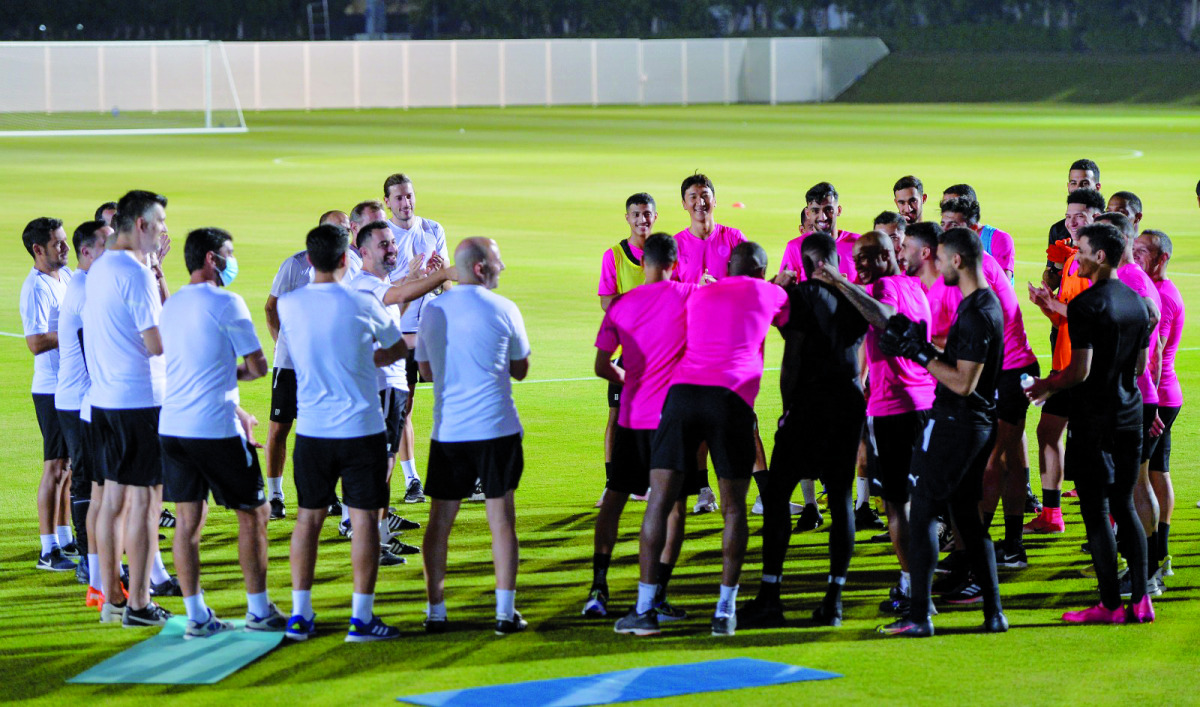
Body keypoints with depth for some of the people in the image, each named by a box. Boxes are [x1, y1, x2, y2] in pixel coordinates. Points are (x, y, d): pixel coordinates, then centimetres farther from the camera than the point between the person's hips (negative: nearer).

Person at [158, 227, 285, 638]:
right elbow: (258, 367, -7)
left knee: (188, 520, 7)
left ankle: (197, 616, 7)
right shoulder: (227, 304, -9)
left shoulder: (172, 305, 13)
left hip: (173, 426, 7)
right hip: (216, 429, -7)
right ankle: (259, 611, 10)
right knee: (253, 514, 7)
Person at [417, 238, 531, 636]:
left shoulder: (433, 311, 5)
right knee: (502, 518, 3)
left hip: (447, 431, 3)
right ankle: (505, 611, 1)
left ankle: (435, 610, 7)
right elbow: (520, 370, 7)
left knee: (440, 520, 8)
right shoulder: (503, 310, -4)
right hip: (496, 429, -3)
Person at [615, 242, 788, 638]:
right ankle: (725, 611, 4)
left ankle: (644, 609, -4)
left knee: (659, 501, 1)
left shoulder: (699, 296, 25)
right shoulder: (768, 294, 17)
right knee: (733, 507, 8)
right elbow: (791, 325, 38)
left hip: (682, 392, 2)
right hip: (731, 397, -2)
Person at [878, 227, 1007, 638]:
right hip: (979, 423, 10)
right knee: (967, 515, 15)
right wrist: (921, 348, 13)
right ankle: (993, 613, 14)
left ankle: (919, 616, -5)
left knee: (922, 512, -4)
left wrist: (921, 354, -17)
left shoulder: (976, 313, -20)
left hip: (953, 425, -10)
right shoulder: (987, 304, 11)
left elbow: (963, 383, -23)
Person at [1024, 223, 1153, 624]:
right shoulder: (1136, 302, 9)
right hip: (1129, 415, 7)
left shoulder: (1087, 304, -15)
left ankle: (1110, 604, -1)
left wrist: (1045, 386, -1)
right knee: (1124, 506, 12)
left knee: (1096, 511, -2)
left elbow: (1080, 371, -19)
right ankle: (1140, 600, 9)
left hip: (1093, 421, -7)